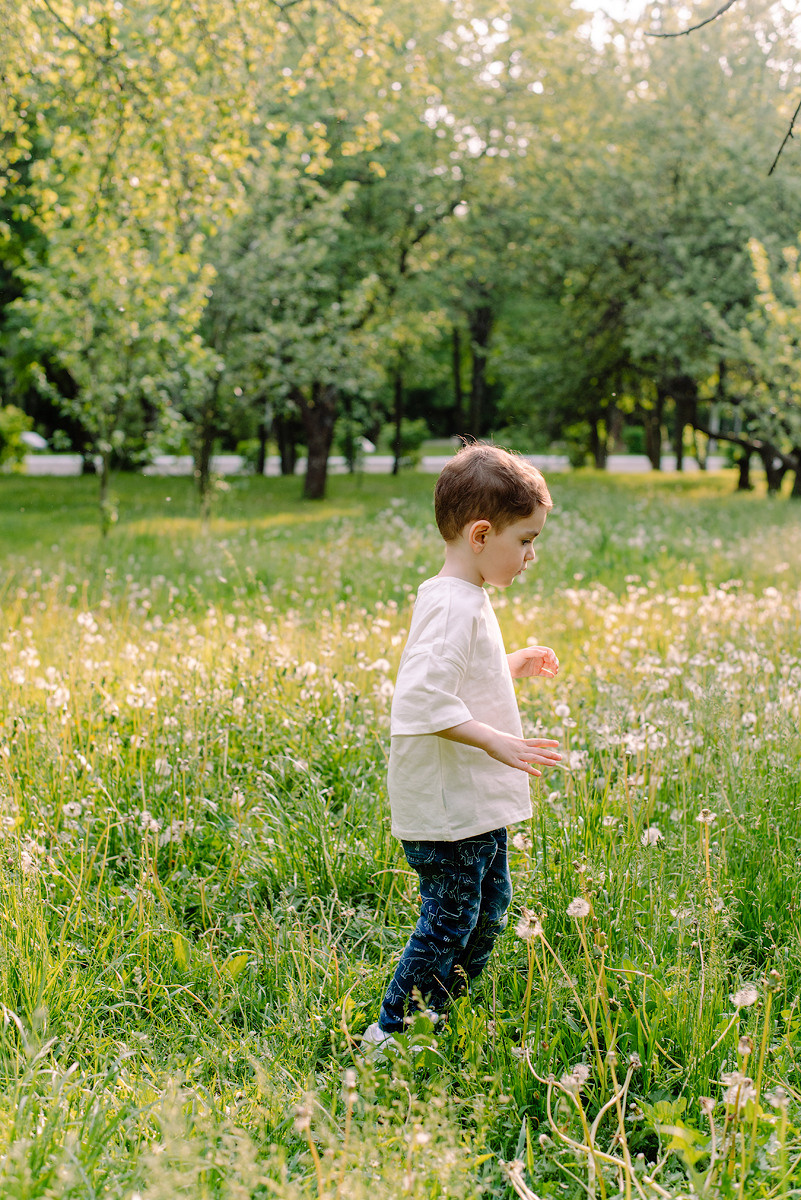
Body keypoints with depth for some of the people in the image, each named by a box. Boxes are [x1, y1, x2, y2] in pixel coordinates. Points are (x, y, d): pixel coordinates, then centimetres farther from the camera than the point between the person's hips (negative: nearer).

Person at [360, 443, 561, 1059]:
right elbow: (422, 699, -31)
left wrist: (513, 666, 20)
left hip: (477, 801, 11)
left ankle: (439, 1014, 33)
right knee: (448, 921, -3)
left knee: (490, 908, 20)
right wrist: (494, 741, -31)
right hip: (446, 807, -11)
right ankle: (388, 1033, 8)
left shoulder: (466, 600, 11)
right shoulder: (452, 607, -22)